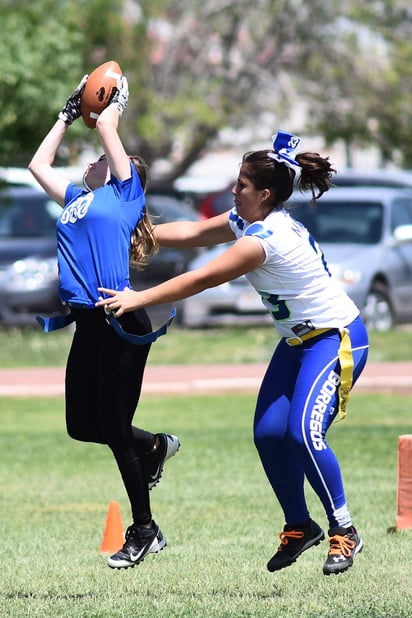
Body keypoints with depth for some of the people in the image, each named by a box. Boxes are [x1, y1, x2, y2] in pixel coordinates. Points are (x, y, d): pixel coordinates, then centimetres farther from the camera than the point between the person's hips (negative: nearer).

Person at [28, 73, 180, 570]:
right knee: (82, 426, 10)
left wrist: (117, 99, 17)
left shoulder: (124, 192, 4)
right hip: (89, 325, 8)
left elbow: (107, 126, -2)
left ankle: (145, 531, 6)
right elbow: (38, 164, 33)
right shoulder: (78, 200, 22)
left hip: (121, 325, -8)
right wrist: (68, 114, 35)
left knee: (114, 428, -4)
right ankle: (154, 446, 35)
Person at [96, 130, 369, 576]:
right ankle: (299, 527, 14)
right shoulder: (250, 221, 2)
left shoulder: (266, 238, -27)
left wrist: (138, 299, -20)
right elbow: (192, 233, 11)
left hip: (337, 338, -10)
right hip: (299, 341, 10)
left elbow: (201, 280, -25)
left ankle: (344, 532, -9)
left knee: (304, 434, -22)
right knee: (268, 433, 0)